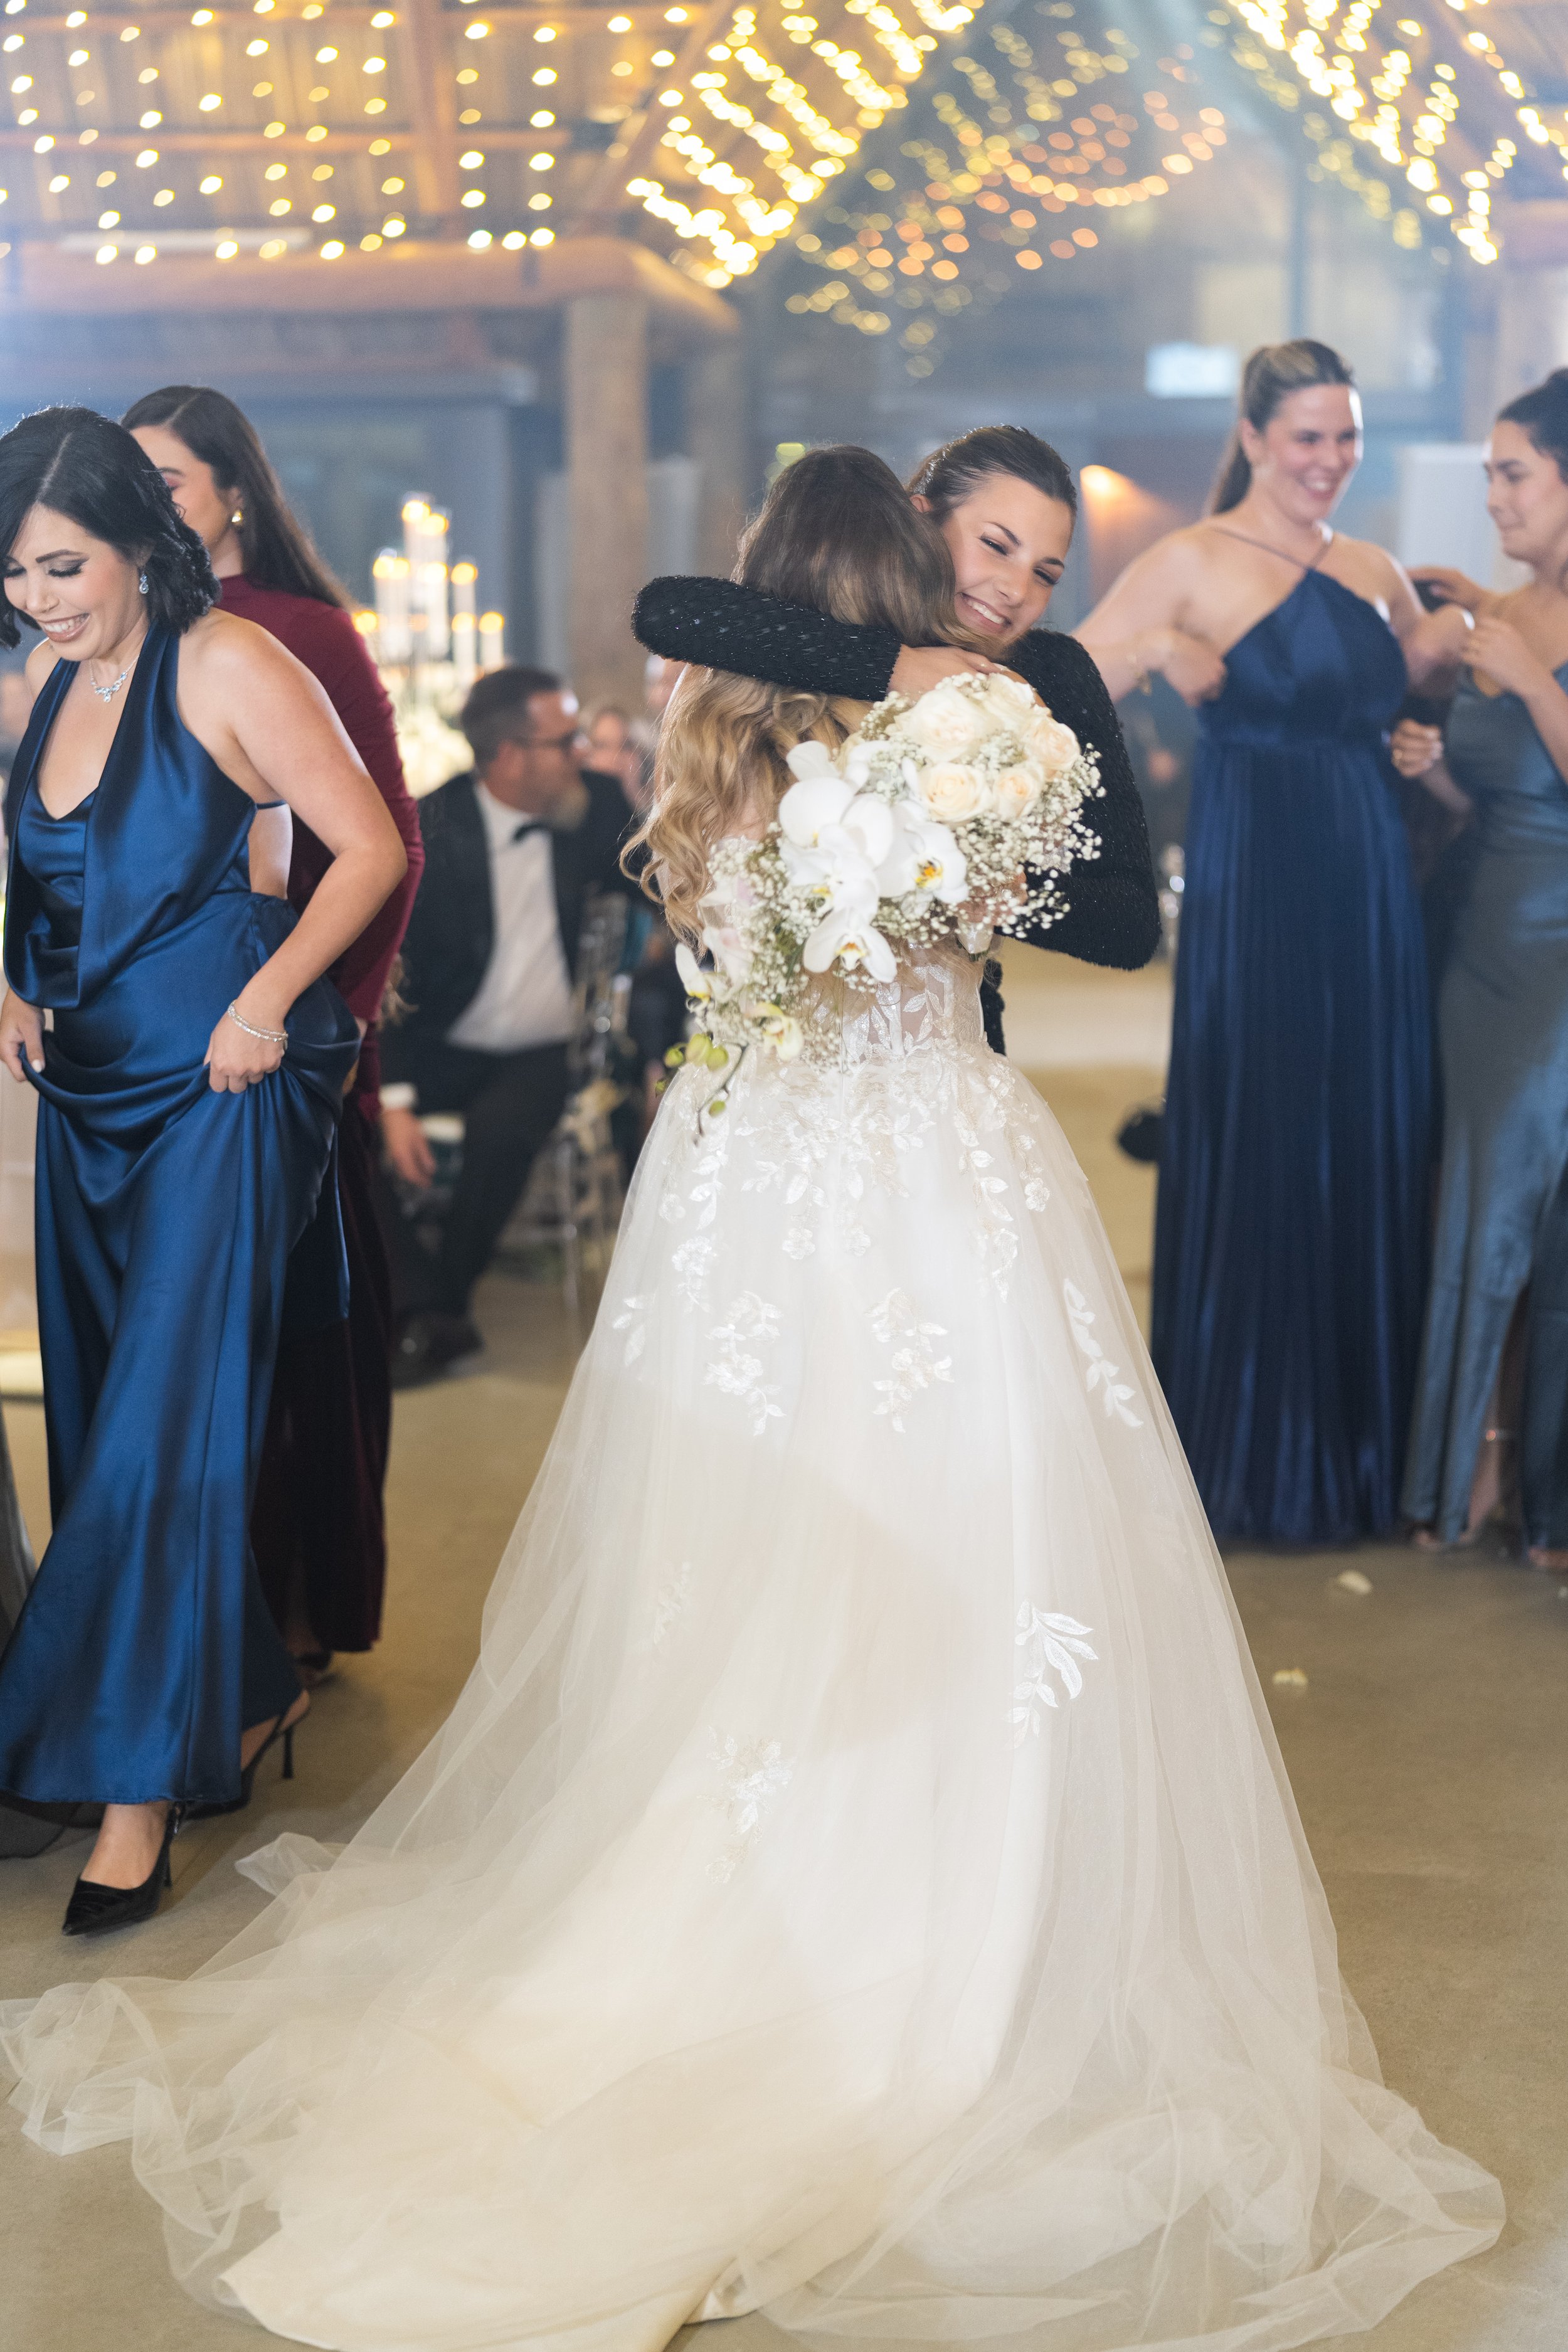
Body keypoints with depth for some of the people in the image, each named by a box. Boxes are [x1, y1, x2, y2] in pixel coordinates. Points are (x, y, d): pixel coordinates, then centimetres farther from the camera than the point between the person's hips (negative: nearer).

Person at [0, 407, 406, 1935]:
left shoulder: (226, 667, -10)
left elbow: (370, 846, -10)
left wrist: (269, 997, -19)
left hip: (219, 1091, -7)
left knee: (165, 1423, -8)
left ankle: (137, 1783, 0)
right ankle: (244, 1692, 27)